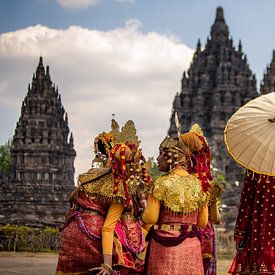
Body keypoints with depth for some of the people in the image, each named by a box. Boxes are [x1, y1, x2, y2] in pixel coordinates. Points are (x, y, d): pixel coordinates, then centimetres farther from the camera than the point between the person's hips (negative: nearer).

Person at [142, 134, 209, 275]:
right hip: (192, 247, 4)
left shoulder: (162, 183, -9)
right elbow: (203, 222, 6)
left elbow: (151, 218, -13)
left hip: (165, 244, -4)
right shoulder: (198, 184, 4)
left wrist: (143, 215, 8)